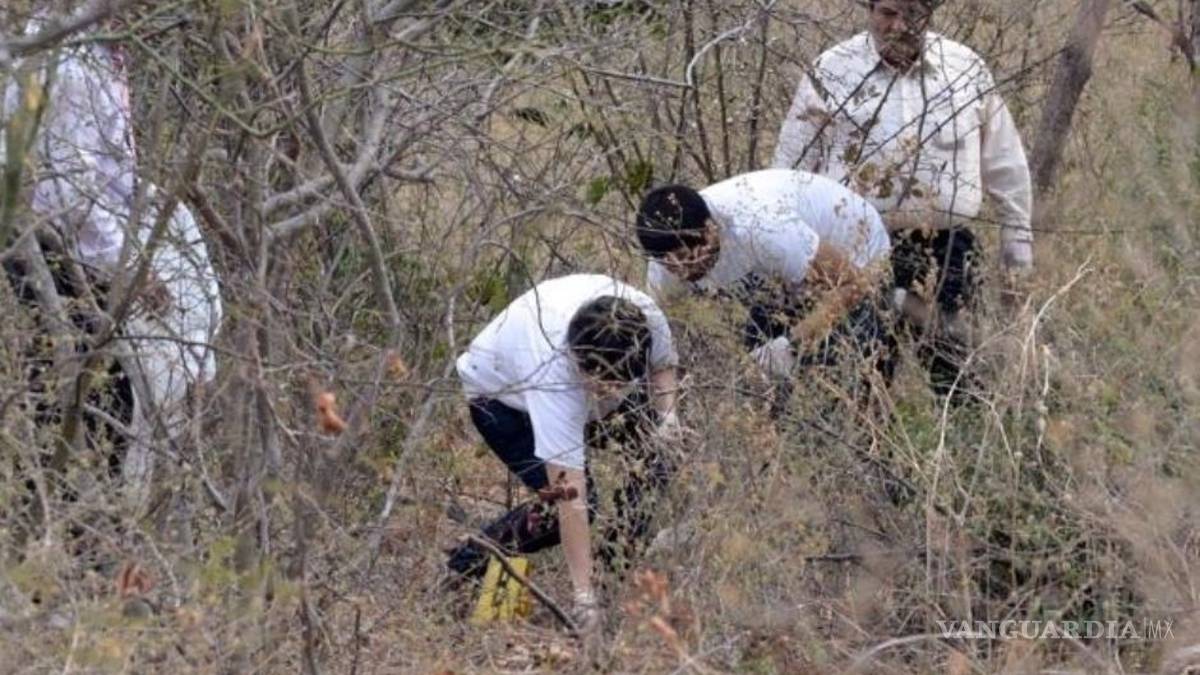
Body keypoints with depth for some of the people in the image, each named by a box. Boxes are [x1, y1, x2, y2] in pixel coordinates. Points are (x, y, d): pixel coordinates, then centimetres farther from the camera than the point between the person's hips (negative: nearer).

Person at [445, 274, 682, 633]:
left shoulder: (646, 316, -34)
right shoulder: (553, 372, -47)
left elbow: (662, 363, -4)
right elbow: (570, 494, -46)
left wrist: (666, 413, -23)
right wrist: (583, 595, -45)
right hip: (501, 396, -6)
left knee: (652, 465, -13)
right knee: (569, 502, -23)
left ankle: (617, 568, 7)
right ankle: (465, 566, -6)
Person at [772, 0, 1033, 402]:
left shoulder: (968, 72, 6)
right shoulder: (831, 73, 1)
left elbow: (1005, 168, 14)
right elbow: (791, 170, 5)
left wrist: (1018, 244, 14)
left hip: (946, 253, 1)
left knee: (953, 378, -3)